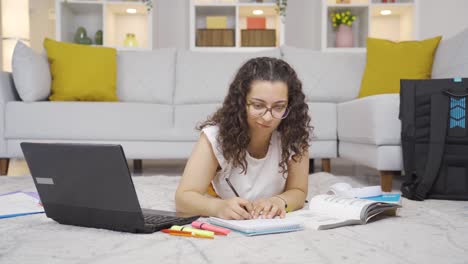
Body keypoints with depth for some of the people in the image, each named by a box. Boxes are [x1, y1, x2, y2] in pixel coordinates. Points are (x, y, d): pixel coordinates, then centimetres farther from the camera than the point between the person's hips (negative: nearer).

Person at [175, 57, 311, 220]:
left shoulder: (294, 133, -18)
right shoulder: (216, 135, -22)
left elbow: (298, 191, -11)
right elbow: (183, 197, -26)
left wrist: (279, 201, -35)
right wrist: (219, 207, -47)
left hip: (275, 226, 1)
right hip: (221, 226, -1)